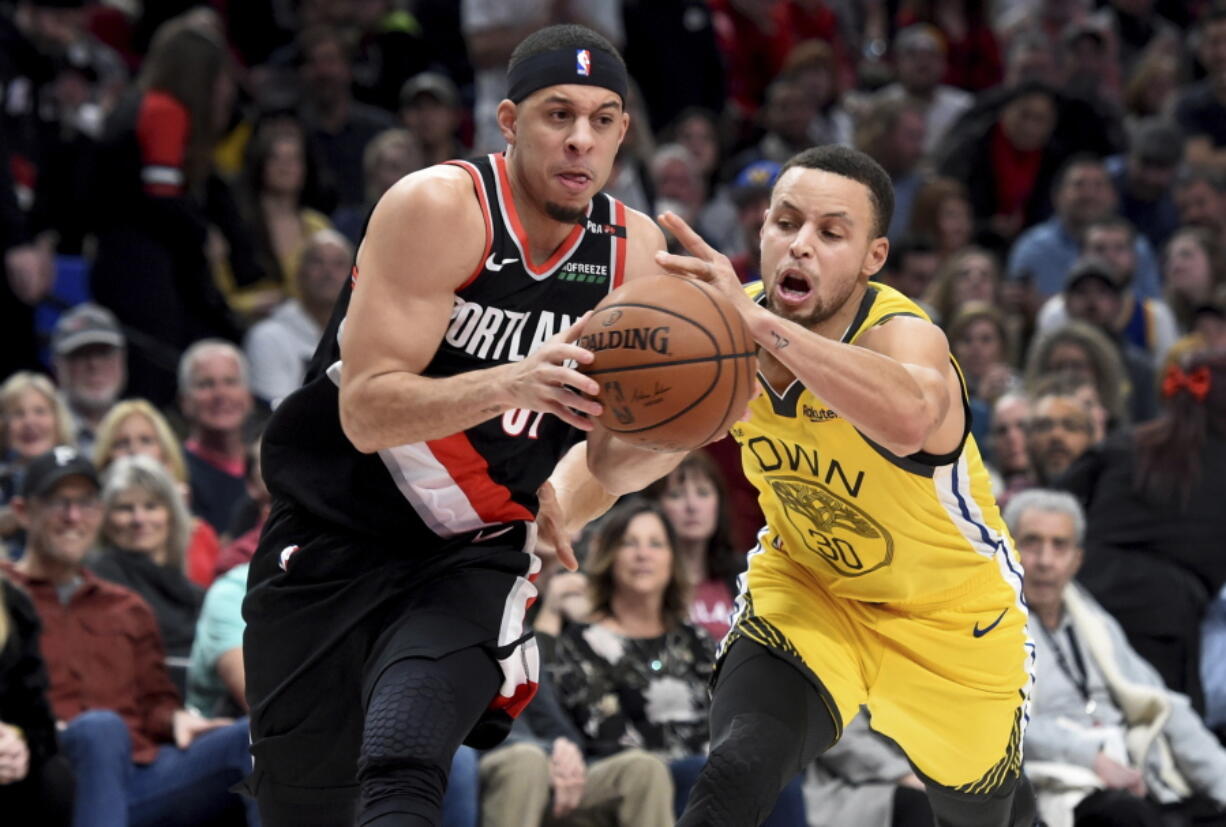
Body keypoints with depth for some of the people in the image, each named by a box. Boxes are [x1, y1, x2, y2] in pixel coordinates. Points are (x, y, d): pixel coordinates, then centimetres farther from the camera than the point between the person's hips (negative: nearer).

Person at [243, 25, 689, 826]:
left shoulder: (634, 249, -3)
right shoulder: (440, 206, -18)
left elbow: (612, 460, 5)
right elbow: (366, 413, -25)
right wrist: (510, 385, -40)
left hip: (473, 560, 2)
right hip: (333, 542, -2)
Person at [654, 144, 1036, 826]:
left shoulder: (903, 336, -37)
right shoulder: (727, 320, -20)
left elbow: (908, 416, -63)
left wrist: (759, 322, -70)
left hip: (951, 609, -2)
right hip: (807, 583, 3)